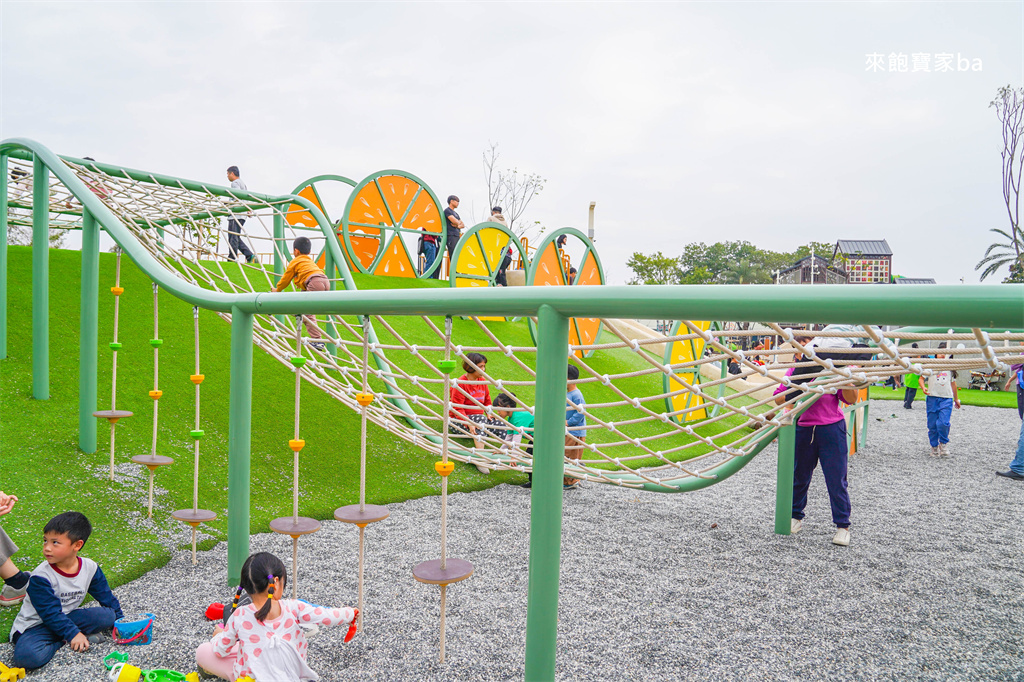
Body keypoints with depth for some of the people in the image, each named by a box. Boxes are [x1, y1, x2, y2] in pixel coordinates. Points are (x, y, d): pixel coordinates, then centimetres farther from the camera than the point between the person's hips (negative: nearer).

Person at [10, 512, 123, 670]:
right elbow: (50, 613, -21)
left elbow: (106, 596, 6)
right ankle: (63, 643, -12)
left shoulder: (90, 568, -6)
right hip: (35, 626, -3)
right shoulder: (41, 577, -21)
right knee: (27, 656, -36)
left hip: (65, 617, 4)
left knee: (107, 616, -18)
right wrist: (72, 634, -25)